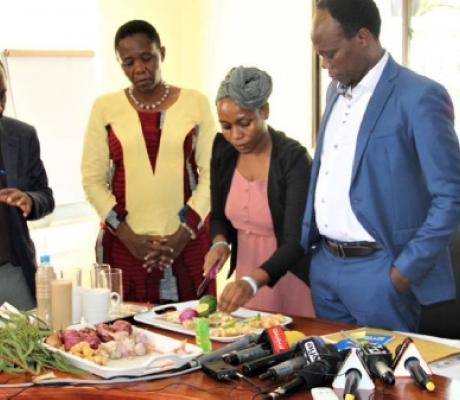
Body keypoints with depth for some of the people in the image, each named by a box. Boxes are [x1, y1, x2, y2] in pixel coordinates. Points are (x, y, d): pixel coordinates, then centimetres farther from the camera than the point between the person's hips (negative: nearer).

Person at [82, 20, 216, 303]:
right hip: (124, 245, 0)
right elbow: (93, 178, 3)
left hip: (188, 242, 0)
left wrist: (183, 234, -7)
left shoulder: (196, 103, 4)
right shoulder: (105, 107, 5)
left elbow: (211, 173, 2)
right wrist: (128, 236, -7)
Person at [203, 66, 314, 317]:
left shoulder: (293, 159, -20)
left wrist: (252, 282, -39)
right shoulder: (223, 150, -5)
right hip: (245, 276, 5)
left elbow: (295, 242, -25)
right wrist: (220, 243, -13)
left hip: (290, 277, -5)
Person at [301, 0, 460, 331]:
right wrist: (307, 240, 13)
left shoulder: (420, 97, -14)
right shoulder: (337, 90, 10)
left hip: (377, 271, -7)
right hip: (323, 264, 7)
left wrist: (407, 270, -15)